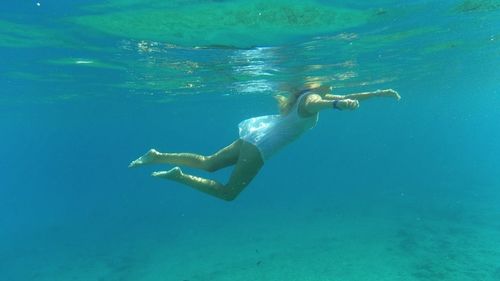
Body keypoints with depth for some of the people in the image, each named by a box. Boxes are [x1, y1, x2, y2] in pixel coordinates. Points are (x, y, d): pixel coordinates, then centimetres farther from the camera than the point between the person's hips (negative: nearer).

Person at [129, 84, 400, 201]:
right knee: (227, 193, 1)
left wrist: (378, 93, 23)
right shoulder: (312, 98, -12)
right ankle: (178, 176, -4)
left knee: (207, 164, 16)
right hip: (260, 146, -9)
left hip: (255, 134, 9)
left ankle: (157, 156, 15)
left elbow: (345, 97, 24)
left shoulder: (310, 94, 16)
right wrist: (337, 104, -58)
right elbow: (314, 106, -39)